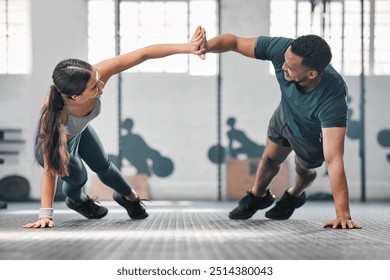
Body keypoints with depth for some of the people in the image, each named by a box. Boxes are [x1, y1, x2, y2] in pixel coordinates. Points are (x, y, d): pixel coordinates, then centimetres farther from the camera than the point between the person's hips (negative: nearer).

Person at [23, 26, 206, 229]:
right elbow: (50, 168, -40)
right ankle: (76, 199, 44)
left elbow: (143, 54, -38)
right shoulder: (53, 114, -49)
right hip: (54, 143, -4)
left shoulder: (96, 75, -42)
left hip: (80, 131, 5)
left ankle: (129, 196, 54)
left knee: (102, 165, 22)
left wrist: (186, 48, -42)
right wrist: (45, 214, -38)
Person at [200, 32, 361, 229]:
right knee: (270, 159, 25)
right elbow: (234, 42, -27)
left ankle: (294, 196, 61)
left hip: (314, 135, -3)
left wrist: (343, 215, -54)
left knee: (304, 170, 25)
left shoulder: (331, 99, -50)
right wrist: (207, 45, -48)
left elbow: (334, 160, -52)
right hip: (285, 115, 3)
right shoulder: (281, 49, -40)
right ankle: (257, 196, 57)